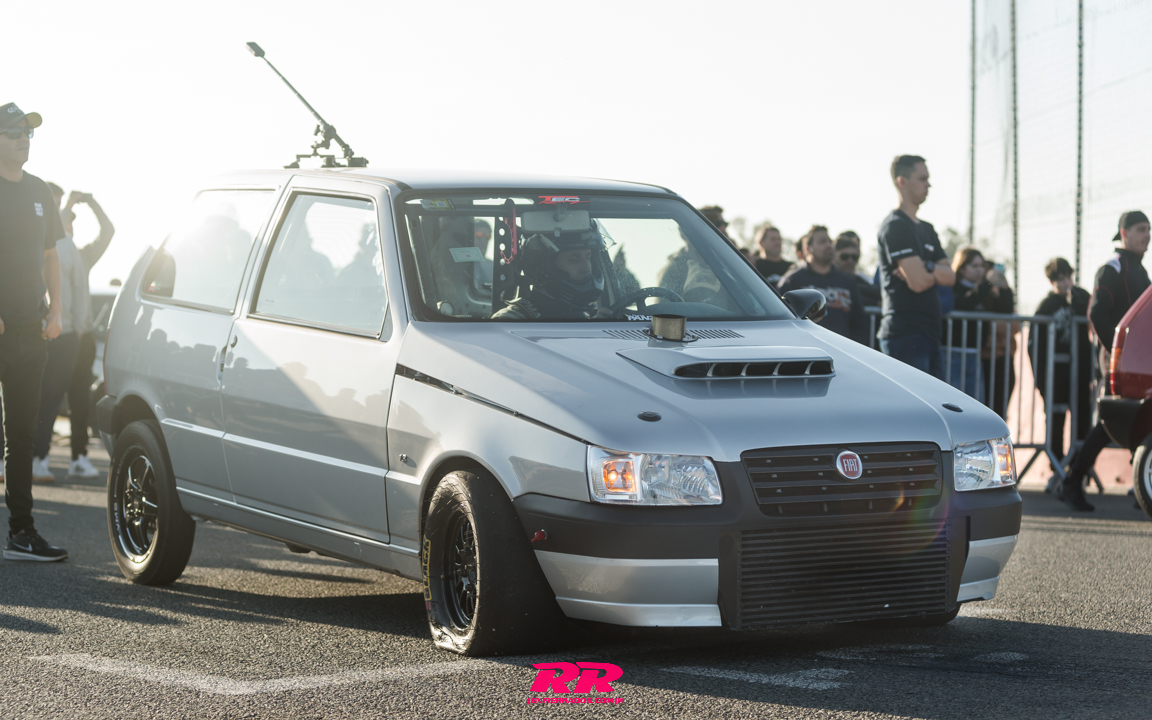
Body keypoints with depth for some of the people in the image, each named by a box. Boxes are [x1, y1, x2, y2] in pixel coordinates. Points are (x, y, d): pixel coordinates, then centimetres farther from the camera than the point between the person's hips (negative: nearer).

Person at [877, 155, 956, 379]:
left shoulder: (926, 229, 20)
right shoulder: (896, 226, -9)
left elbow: (950, 277, 10)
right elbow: (918, 282, -19)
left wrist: (927, 268, -11)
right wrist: (937, 273, 3)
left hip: (930, 334, 9)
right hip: (905, 333, -9)